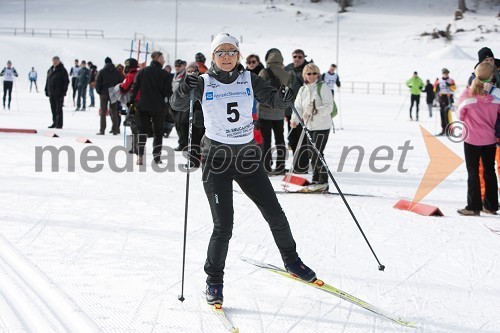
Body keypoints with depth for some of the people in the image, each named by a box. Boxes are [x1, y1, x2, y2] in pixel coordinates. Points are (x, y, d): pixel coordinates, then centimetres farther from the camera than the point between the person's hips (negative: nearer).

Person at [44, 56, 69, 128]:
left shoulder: (62, 70, -5)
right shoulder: (50, 70, 14)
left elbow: (66, 81, -8)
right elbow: (47, 81, 20)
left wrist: (64, 91, -14)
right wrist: (46, 90, 14)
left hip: (59, 93, -6)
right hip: (51, 93, 6)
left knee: (58, 109, -5)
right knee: (53, 109, 10)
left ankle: (59, 124, -2)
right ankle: (54, 123, 17)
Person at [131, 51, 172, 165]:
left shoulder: (142, 72, 1)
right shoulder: (164, 74, -6)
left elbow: (135, 88, 0)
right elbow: (168, 91, -6)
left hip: (144, 106, 2)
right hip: (159, 107, -2)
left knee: (142, 130, 10)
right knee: (158, 131, 12)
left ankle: (140, 156, -3)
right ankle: (157, 155, 9)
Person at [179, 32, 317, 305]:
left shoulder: (249, 80, 2)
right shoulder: (204, 83, -4)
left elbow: (273, 100, -2)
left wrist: (285, 96, -25)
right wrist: (183, 90, -34)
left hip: (247, 155, 3)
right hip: (216, 157, -3)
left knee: (275, 214, 7)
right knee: (223, 226, -8)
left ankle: (291, 260, 31)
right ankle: (214, 281, 10)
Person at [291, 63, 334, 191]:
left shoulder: (323, 87, -6)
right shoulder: (302, 90, 12)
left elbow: (329, 107, -14)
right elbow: (298, 107, 6)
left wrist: (316, 110, -29)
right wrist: (294, 120, -12)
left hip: (322, 126, -6)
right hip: (309, 126, 6)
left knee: (317, 154, -11)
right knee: (314, 154, 11)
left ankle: (323, 182, -4)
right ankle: (316, 180, 20)